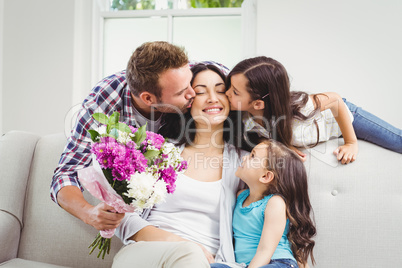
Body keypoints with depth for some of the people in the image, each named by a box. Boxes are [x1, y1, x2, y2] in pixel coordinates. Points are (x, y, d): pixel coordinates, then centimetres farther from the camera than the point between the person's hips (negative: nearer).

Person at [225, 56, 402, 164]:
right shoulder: (244, 118, -31)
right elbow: (263, 135, -10)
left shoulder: (296, 108, -45)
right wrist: (282, 146, -31)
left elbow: (336, 100, -27)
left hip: (342, 116, -2)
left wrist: (351, 144, -20)